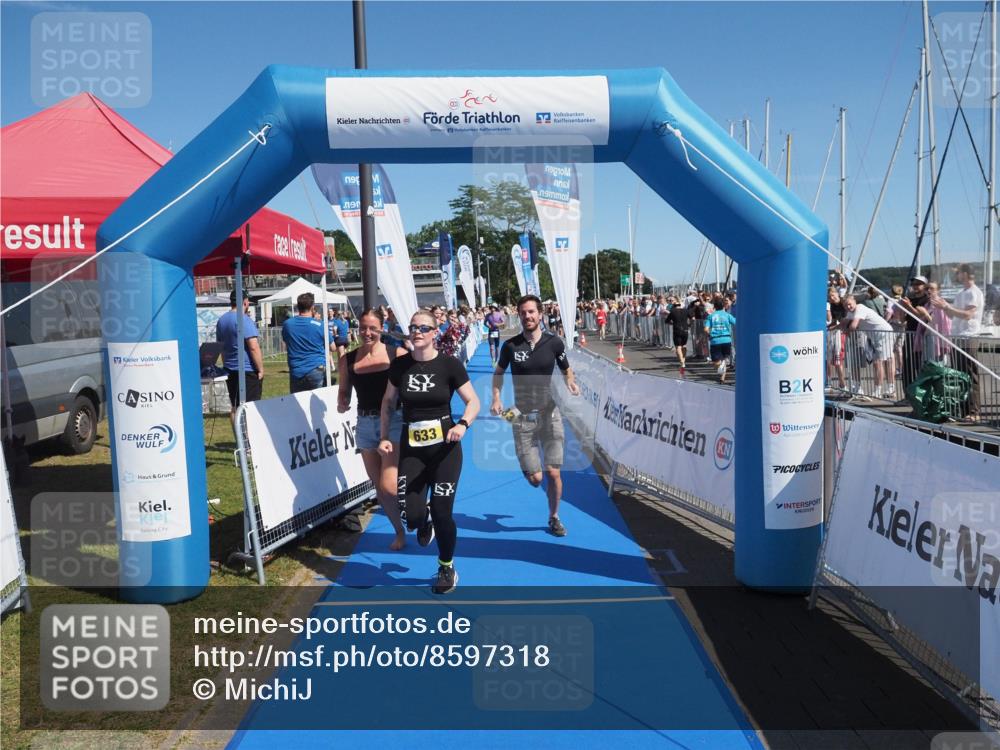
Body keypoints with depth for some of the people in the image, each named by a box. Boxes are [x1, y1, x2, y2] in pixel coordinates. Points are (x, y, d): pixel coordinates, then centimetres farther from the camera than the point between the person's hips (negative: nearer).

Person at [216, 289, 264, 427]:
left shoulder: (221, 320, 11)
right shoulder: (244, 320, -14)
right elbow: (254, 347, -20)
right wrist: (261, 369, -14)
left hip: (230, 370, 8)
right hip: (248, 370, -8)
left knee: (234, 407, 11)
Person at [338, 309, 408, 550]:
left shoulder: (397, 354, -7)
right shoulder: (347, 360, 2)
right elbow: (344, 391, 14)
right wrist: (342, 405, -6)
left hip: (394, 422, -4)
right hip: (365, 425, 4)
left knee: (389, 486, -14)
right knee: (379, 488, 12)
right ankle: (400, 531, 33)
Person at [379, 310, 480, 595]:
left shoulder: (449, 365, -9)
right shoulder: (399, 365, -1)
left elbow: (474, 402, -5)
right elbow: (388, 402, 13)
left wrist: (462, 424, -23)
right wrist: (385, 437, 6)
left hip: (444, 448, -2)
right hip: (411, 449, 2)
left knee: (442, 513, -2)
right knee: (411, 516, -8)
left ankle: (447, 568, 25)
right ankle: (424, 525, 34)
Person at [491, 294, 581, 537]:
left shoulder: (554, 342, -3)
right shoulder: (510, 345, -4)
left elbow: (566, 370, 12)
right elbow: (498, 373, 12)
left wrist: (571, 382, -10)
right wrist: (496, 399, -2)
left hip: (550, 414, 0)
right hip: (522, 417, 0)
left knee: (553, 473, -1)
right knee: (535, 478, -1)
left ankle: (554, 517, 23)